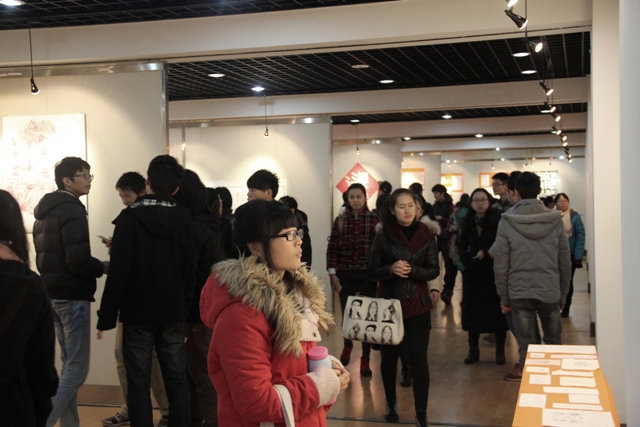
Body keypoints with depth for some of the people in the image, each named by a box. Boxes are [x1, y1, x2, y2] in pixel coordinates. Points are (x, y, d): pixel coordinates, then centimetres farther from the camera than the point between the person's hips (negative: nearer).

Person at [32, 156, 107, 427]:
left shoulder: (44, 212, 15)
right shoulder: (73, 212, -14)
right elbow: (78, 262, -21)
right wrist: (105, 267, -6)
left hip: (52, 293, 9)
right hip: (72, 296, -9)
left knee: (69, 364, 15)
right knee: (77, 368, -5)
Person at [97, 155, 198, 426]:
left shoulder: (129, 218, -10)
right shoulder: (185, 220, 2)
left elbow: (119, 272, -14)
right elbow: (190, 271, 6)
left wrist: (107, 316, -8)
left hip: (138, 314, -4)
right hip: (173, 313, 4)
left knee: (139, 385, 3)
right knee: (177, 381, 10)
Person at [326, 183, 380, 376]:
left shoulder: (374, 220, -2)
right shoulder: (340, 220, 2)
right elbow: (332, 248, 1)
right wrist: (332, 273, -6)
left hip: (368, 275, -1)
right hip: (345, 275, 2)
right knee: (347, 314, 11)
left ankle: (365, 359, 12)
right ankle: (347, 345, 39)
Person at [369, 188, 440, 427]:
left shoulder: (426, 235, -3)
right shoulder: (384, 235, -3)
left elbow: (434, 270, -4)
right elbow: (374, 272, -2)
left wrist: (412, 270, -22)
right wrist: (391, 269, -23)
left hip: (418, 306, -1)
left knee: (418, 359, -4)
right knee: (389, 356, 13)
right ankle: (391, 404, 35)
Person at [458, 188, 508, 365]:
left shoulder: (497, 220, -7)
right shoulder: (468, 223, 7)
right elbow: (462, 246, 15)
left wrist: (486, 252, -17)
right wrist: (467, 261, 1)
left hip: (494, 272, -4)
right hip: (473, 273, 4)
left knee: (497, 310, 1)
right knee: (472, 310, 5)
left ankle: (500, 351, 13)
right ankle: (473, 350, 16)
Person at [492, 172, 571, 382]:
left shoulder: (506, 222, -7)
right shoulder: (556, 221, -3)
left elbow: (500, 263, -5)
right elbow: (565, 261, 1)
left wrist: (503, 296, 4)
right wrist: (563, 293, 12)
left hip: (519, 291, -1)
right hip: (550, 291, 1)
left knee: (526, 342, 9)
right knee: (553, 340, 17)